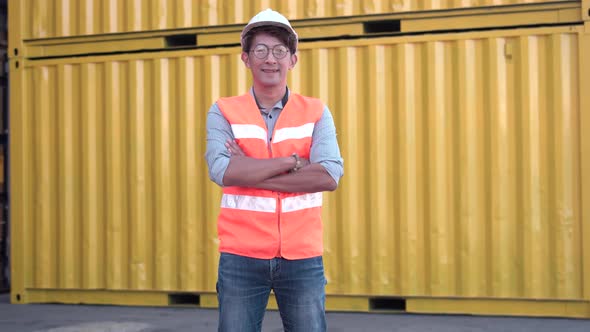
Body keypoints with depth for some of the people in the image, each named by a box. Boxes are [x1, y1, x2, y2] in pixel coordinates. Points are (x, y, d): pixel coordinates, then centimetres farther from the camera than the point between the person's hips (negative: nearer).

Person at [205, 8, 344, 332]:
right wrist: (294, 161, -13)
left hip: (302, 258, 1)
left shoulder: (316, 113, 4)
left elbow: (330, 176, -12)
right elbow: (221, 170, -16)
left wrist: (250, 174, -14)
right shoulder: (224, 111, 2)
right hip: (241, 257, 0)